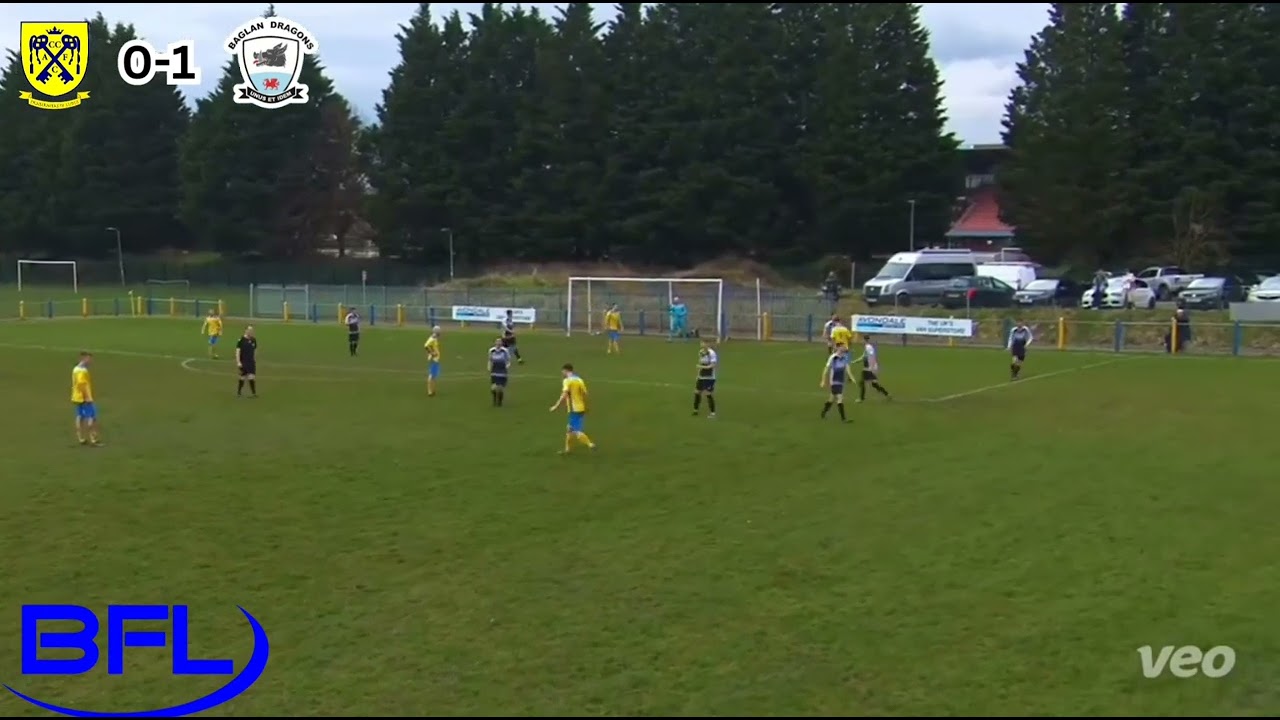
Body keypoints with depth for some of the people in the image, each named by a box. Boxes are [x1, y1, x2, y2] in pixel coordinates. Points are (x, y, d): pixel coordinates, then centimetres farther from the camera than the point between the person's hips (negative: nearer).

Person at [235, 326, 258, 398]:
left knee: (252, 377, -6)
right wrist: (238, 362, -18)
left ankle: (254, 393, -4)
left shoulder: (253, 340, 5)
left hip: (251, 362, 3)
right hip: (243, 362, -3)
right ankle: (239, 392, 21)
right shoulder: (241, 340, -10)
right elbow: (238, 351, -12)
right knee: (242, 378, 5)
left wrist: (255, 361, 17)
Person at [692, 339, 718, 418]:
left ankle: (712, 412, 6)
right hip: (701, 376, 8)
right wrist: (698, 375, 18)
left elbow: (714, 365, -23)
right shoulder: (701, 352, 7)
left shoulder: (711, 353, -17)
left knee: (708, 394, -5)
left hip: (709, 377, -8)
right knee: (697, 392, 10)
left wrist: (703, 367, -29)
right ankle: (695, 410, 25)